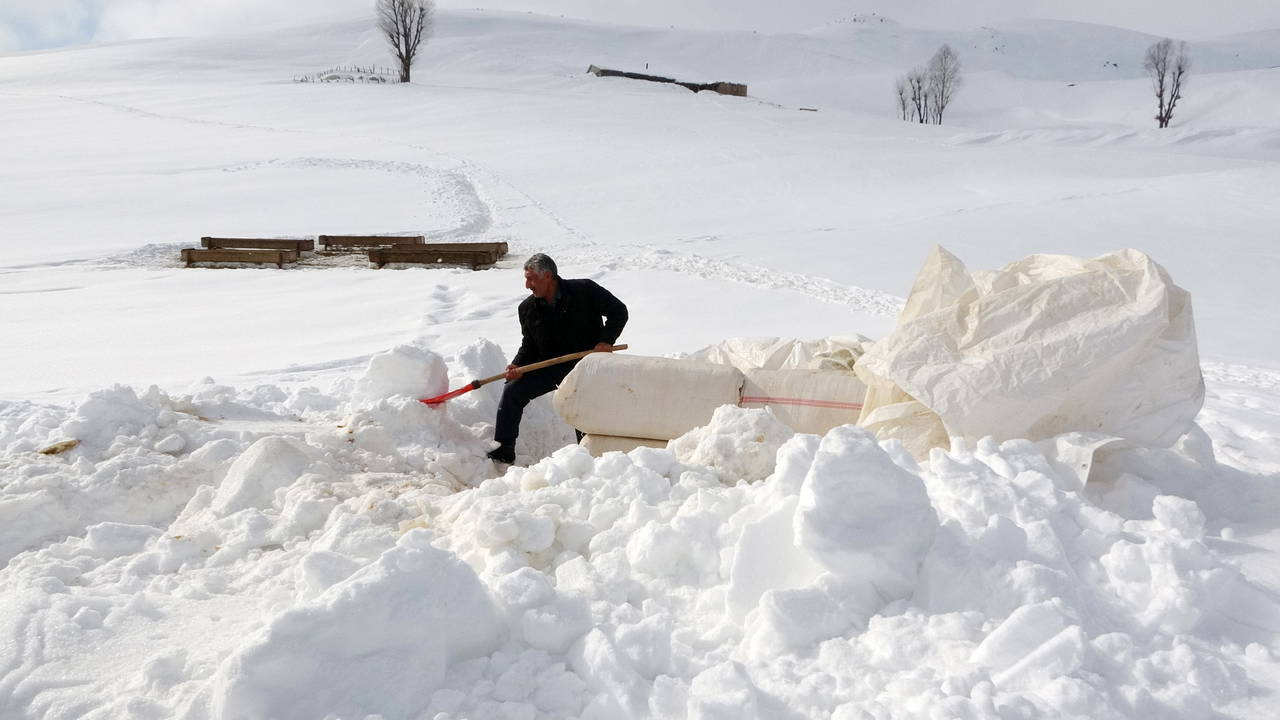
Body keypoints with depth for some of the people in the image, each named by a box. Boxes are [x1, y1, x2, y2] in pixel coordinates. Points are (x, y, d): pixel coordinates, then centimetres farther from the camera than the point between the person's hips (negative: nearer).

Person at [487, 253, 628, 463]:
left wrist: (606, 340, -16)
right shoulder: (527, 308, 1)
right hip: (550, 366, 4)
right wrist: (518, 366, -11)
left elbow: (619, 311, -3)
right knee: (512, 390, -8)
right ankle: (503, 451, 1)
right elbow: (529, 345, 9)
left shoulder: (585, 290, -11)